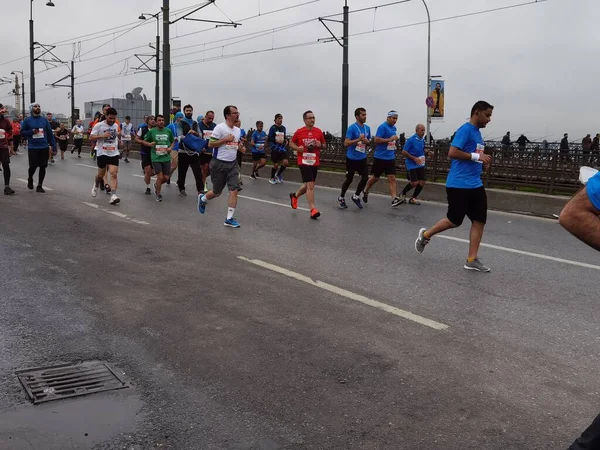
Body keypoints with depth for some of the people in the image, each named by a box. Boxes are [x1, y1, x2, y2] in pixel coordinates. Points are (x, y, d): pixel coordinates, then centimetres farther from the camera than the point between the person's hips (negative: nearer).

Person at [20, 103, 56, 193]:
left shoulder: (44, 120, 6)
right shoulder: (27, 120, 0)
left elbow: (50, 133, 6)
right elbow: (22, 133, 3)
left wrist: (54, 147, 2)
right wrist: (31, 132, -15)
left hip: (44, 147, 2)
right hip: (32, 147, -2)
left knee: (43, 167, 2)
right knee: (33, 166, -3)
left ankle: (39, 186, 13)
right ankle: (30, 179, 29)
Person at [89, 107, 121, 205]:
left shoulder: (116, 125, 9)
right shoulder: (99, 125, -6)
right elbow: (91, 138, -8)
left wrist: (119, 138, 7)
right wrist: (102, 136, -21)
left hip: (114, 154, 2)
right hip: (102, 153, -2)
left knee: (114, 174, -13)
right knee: (101, 174, 11)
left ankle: (113, 195, -19)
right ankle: (96, 185, 44)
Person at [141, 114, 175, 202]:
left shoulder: (168, 131, 5)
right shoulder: (151, 131, -2)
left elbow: (173, 141, 18)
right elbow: (144, 141, 7)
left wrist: (171, 148, -1)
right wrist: (149, 144, -14)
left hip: (166, 158, 3)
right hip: (156, 158, -3)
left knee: (166, 178, 3)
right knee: (160, 176, -11)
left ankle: (156, 185, 36)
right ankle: (158, 195, 11)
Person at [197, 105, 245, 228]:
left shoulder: (238, 130, 10)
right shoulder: (219, 128, -12)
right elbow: (210, 144, -13)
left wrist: (241, 148, 3)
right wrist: (225, 139, -20)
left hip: (232, 163, 5)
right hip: (219, 163, -5)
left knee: (234, 190, -8)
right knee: (217, 192, 8)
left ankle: (229, 219, -1)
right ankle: (202, 198, 43)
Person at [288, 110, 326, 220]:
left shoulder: (318, 131, 3)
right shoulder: (299, 132, -3)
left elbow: (324, 145, 13)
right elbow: (291, 143, 9)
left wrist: (320, 145, -10)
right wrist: (297, 148, -11)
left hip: (315, 162, 4)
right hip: (304, 162, -4)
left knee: (308, 185, 15)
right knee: (310, 185, -13)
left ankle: (295, 195, 43)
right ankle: (313, 209, -10)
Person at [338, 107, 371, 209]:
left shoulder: (367, 128, 6)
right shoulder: (352, 128, -15)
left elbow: (369, 141, 18)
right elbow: (346, 143, -20)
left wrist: (367, 141, -6)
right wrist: (358, 139, -29)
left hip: (362, 158, 5)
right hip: (352, 158, -5)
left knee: (365, 178, -2)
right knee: (349, 179, 6)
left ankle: (356, 197, 19)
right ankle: (341, 198, 26)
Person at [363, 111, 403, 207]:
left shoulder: (394, 128, 12)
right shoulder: (383, 127, -12)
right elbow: (376, 140, -21)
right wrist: (389, 139, -24)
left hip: (390, 158, 6)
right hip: (380, 157, -6)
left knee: (392, 178, -5)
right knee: (375, 177, 8)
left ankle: (394, 199, -12)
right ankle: (365, 192, 32)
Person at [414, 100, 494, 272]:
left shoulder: (477, 133, 17)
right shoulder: (465, 130, -12)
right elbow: (452, 153, -21)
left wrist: (482, 162, 8)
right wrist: (477, 156, -19)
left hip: (475, 185, 9)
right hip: (459, 185, -9)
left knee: (479, 220, 2)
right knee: (454, 221, 0)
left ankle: (472, 260, 6)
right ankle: (425, 235, 24)